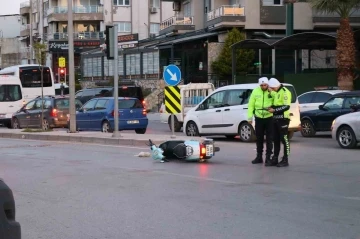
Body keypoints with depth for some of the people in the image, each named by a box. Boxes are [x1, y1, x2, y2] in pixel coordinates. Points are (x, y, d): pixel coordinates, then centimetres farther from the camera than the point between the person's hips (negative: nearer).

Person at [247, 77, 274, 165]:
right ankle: (259, 157, 22)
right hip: (258, 118, 3)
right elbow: (251, 104, 0)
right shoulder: (255, 91, -3)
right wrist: (250, 117, -2)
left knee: (269, 138, 2)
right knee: (259, 138, 12)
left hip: (269, 118, -3)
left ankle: (268, 157, 9)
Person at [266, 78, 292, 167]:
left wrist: (274, 110, -20)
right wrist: (272, 107, 6)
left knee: (284, 139, -5)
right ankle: (275, 159, 18)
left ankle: (285, 160, -2)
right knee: (276, 140, 12)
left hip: (283, 119, -9)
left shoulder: (285, 92, -12)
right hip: (276, 119, 9)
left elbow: (286, 106, -20)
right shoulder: (276, 92, 17)